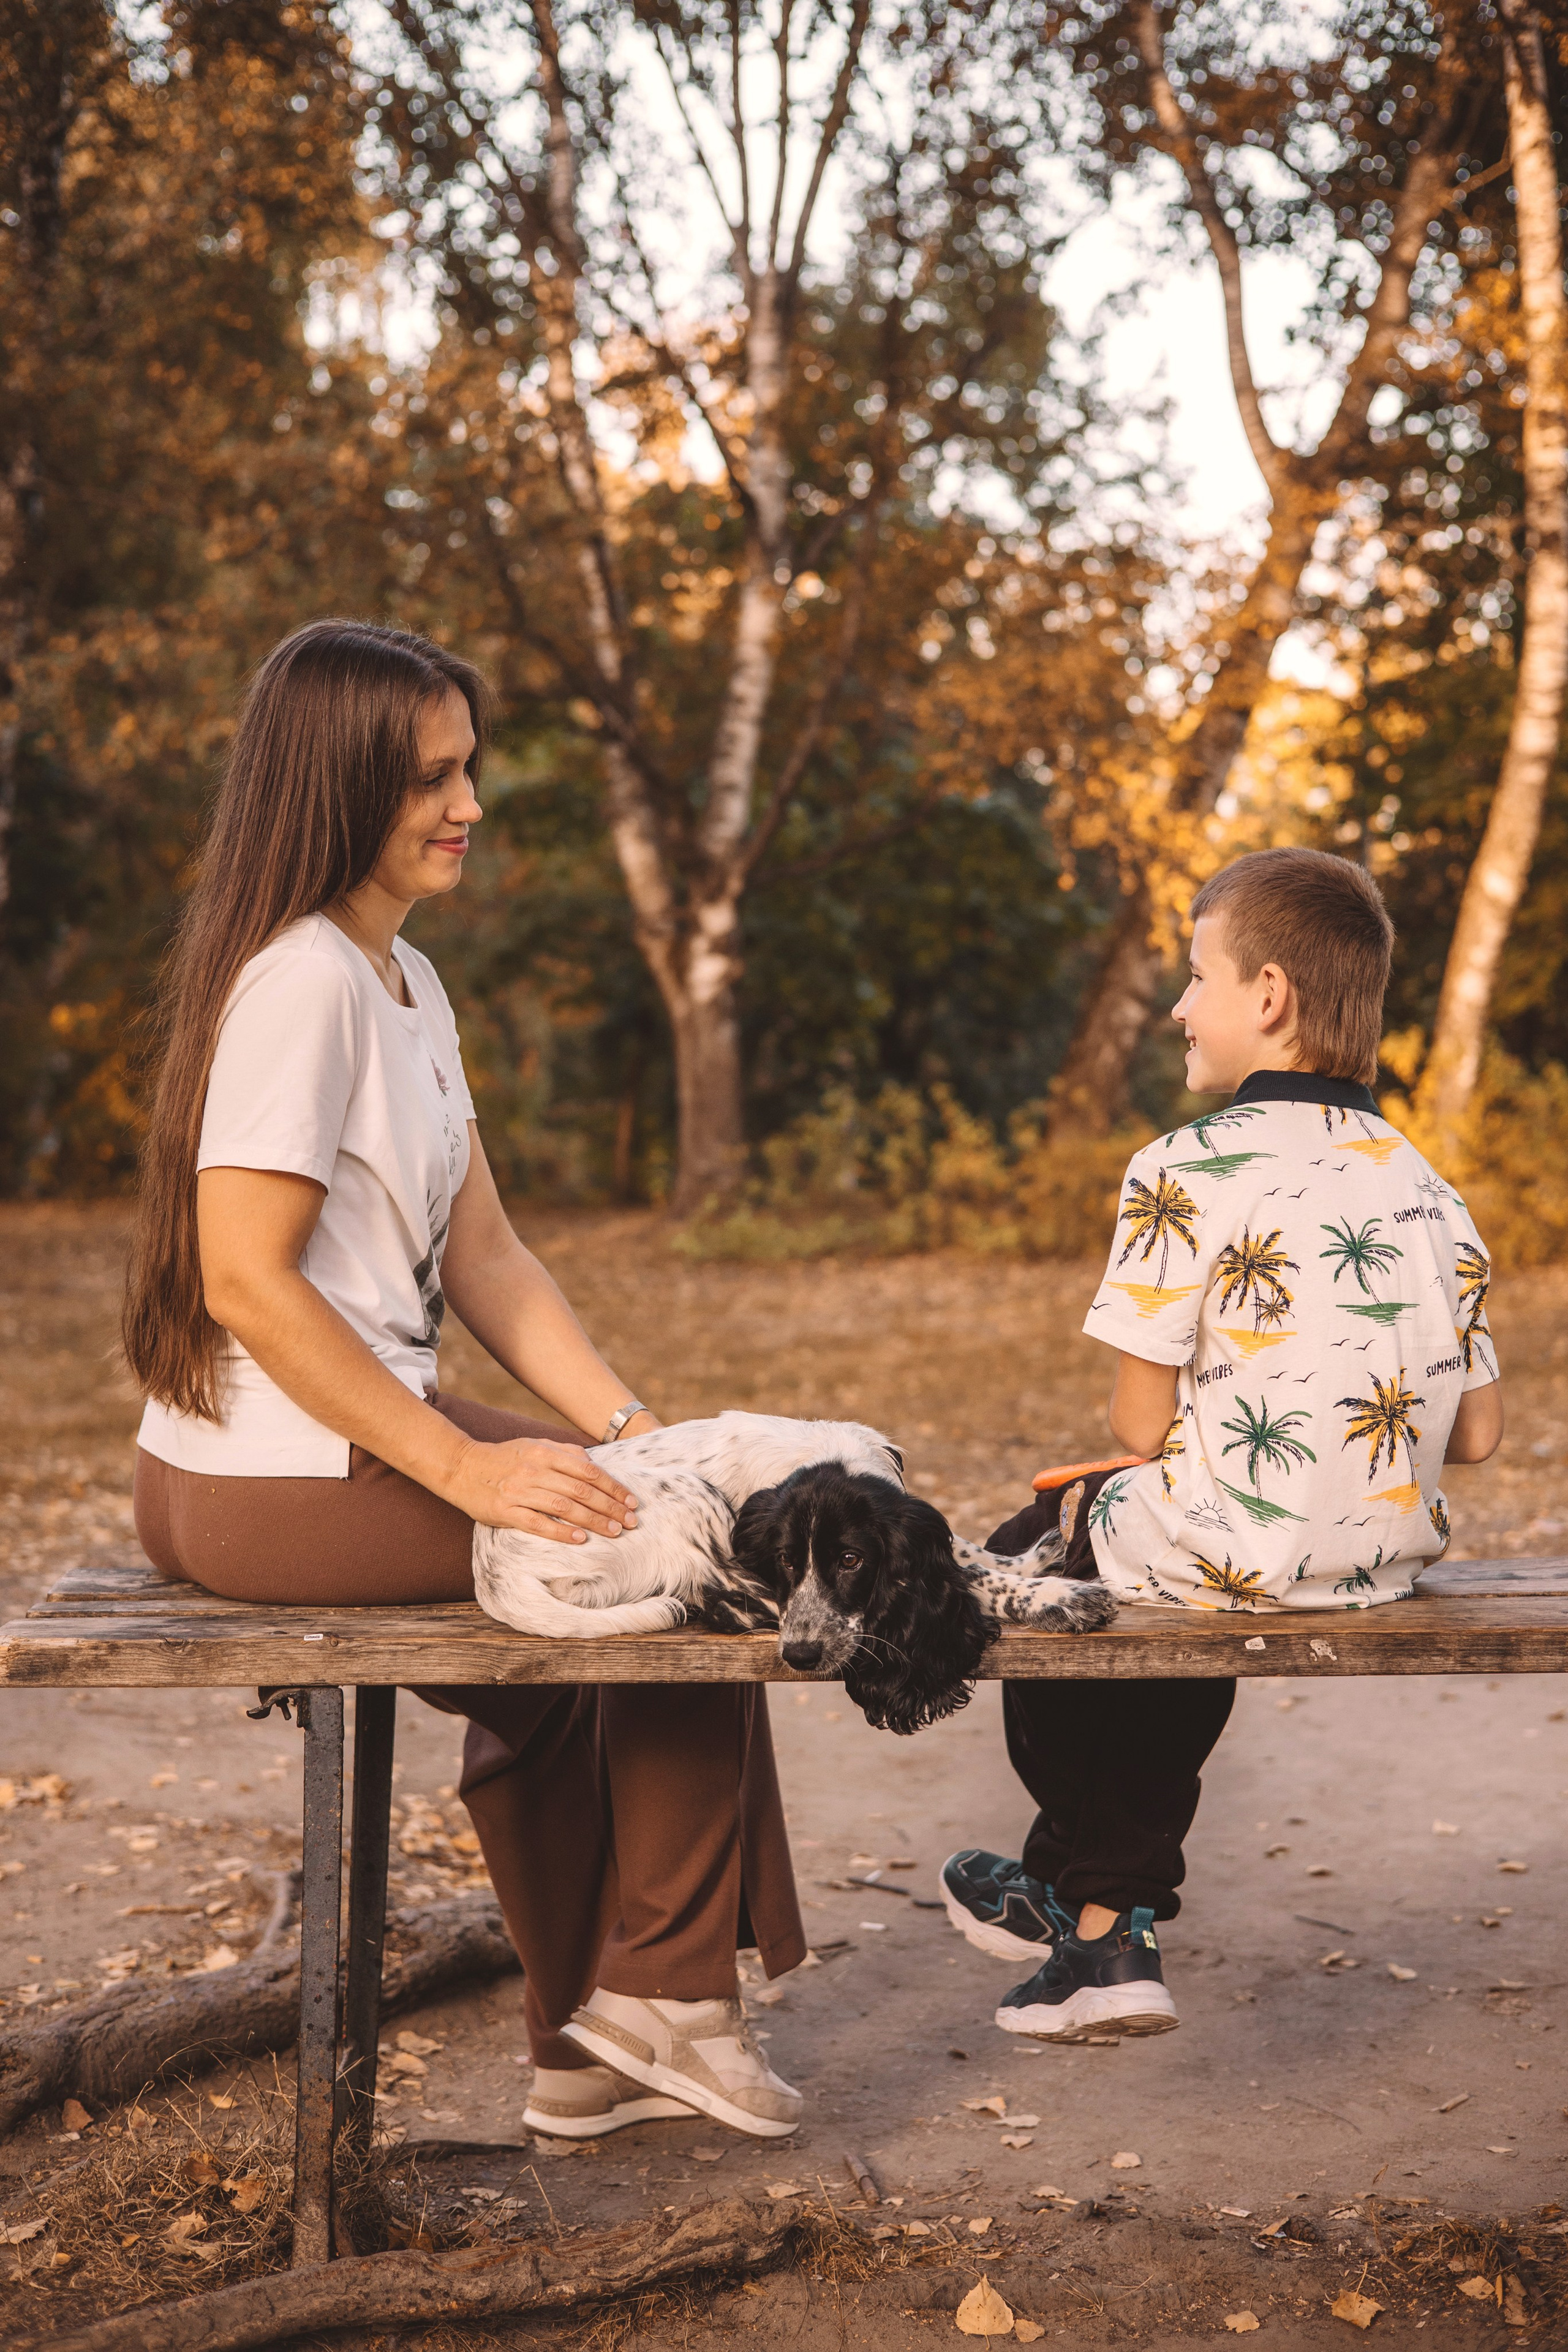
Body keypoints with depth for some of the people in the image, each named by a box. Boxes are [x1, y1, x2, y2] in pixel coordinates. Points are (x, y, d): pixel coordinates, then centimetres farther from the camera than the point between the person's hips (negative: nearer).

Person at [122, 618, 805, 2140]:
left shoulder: (405, 981, 13)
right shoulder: (299, 979, -17)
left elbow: (482, 1253, 11)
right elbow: (244, 1279, -24)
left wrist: (627, 1425, 1)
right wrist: (464, 1465, -22)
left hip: (363, 1441, 10)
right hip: (272, 1485, -10)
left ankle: (584, 2042, 29)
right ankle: (661, 1993, 13)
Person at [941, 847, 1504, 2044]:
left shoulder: (1187, 1170, -13)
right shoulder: (1429, 1186, 6)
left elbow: (1142, 1423, -12)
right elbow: (1477, 1434, 5)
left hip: (1235, 1550, -6)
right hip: (1393, 1556, 6)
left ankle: (1092, 1903, 39)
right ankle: (1103, 1913, 35)